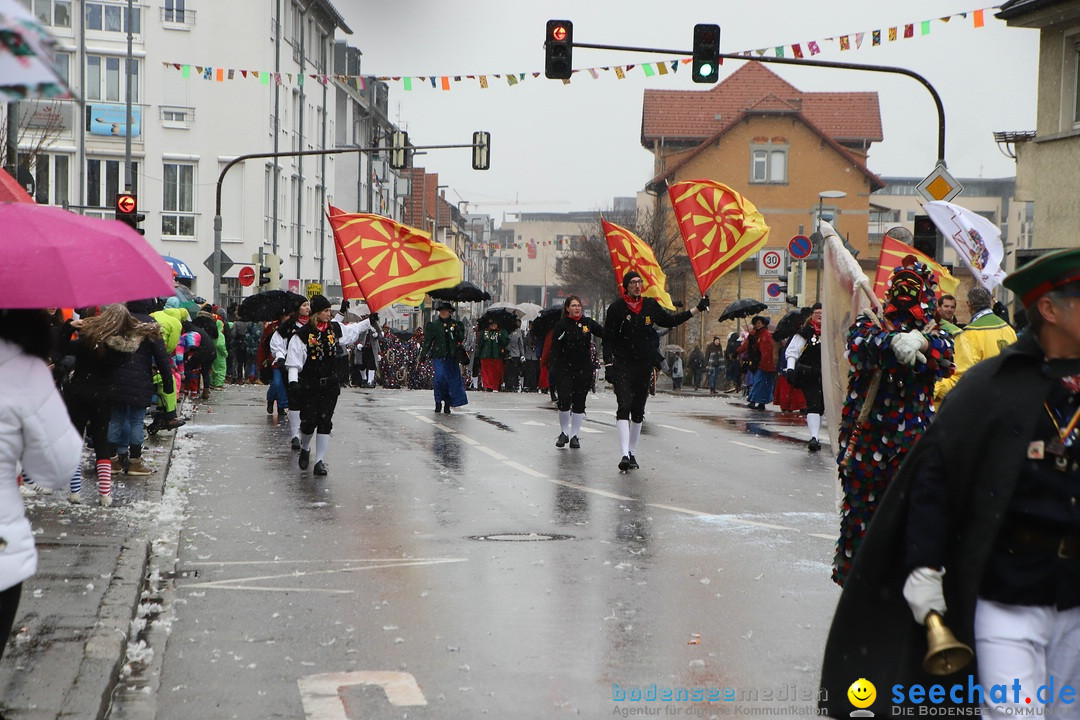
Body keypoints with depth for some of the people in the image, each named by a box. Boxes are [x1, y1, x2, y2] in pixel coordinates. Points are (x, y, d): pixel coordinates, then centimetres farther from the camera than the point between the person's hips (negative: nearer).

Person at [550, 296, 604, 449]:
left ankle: (574, 436, 14)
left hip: (584, 369, 3)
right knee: (564, 401, -11)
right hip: (564, 369, -3)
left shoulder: (588, 323, 5)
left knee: (579, 404, 4)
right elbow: (555, 347, -4)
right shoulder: (561, 324, -2)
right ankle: (564, 433, 9)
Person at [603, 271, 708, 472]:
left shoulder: (651, 305, 7)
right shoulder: (616, 308, -3)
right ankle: (625, 454, -23)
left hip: (644, 365, 4)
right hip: (622, 365, -4)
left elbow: (670, 321, 22)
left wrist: (698, 309, 22)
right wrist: (608, 364, -10)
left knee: (638, 411, 10)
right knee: (624, 407, -17)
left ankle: (632, 453, 22)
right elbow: (607, 339, -2)